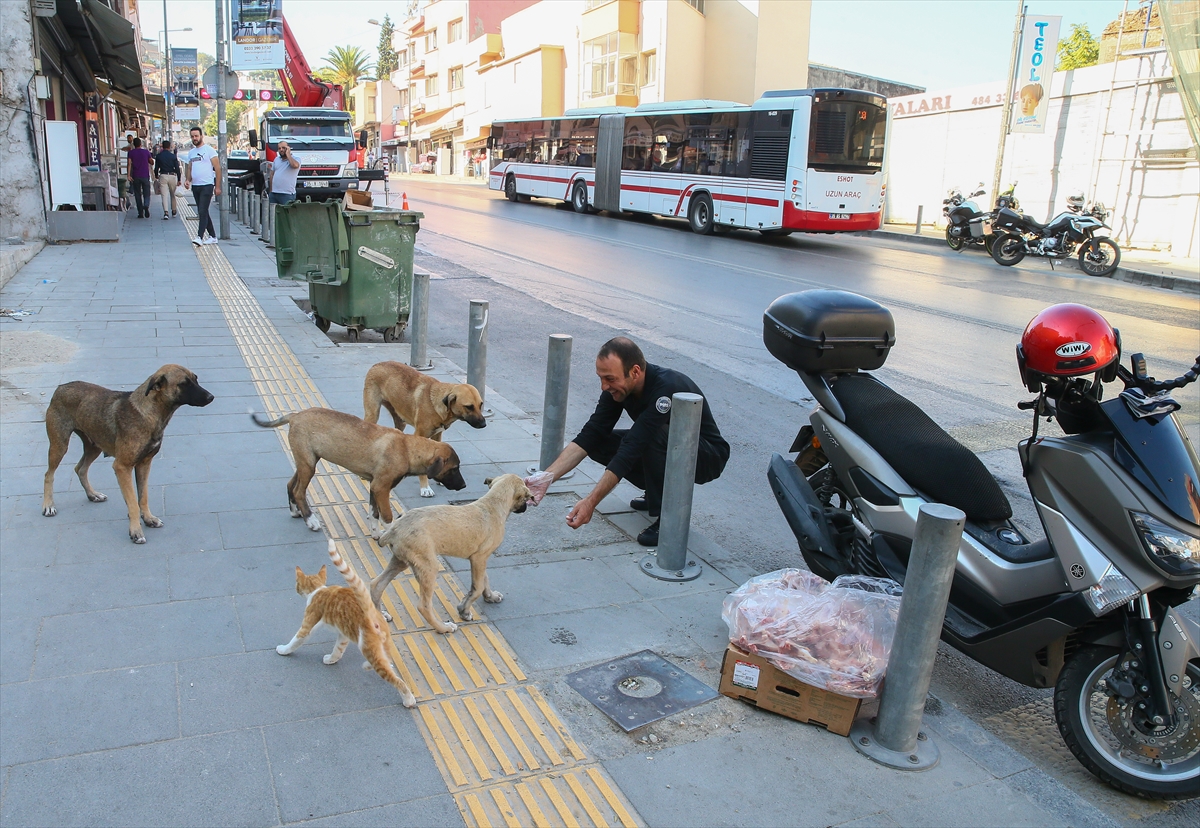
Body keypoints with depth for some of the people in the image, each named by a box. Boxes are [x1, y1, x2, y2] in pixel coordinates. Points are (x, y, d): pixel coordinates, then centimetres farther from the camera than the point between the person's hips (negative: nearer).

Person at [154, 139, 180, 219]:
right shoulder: (173, 156, -1)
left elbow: (156, 168, 3)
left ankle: (165, 213, -16)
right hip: (172, 176, 0)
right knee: (172, 195, 15)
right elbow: (177, 168, -2)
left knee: (164, 195, -3)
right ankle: (173, 211, 23)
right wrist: (179, 179, 3)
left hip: (162, 176, 0)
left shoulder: (158, 156, 1)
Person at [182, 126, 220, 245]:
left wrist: (217, 186, -11)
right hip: (195, 186, 7)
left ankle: (200, 237, -18)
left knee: (202, 212, -14)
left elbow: (217, 168, -6)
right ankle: (212, 236, 17)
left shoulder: (209, 150, -4)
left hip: (207, 185, -7)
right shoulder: (191, 152, 16)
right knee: (202, 212, 10)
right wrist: (187, 180, 1)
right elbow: (189, 168, 21)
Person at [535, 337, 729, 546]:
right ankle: (659, 492, 9)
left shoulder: (667, 388, -36)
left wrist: (591, 502, -43)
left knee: (653, 436, -36)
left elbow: (631, 450, -40)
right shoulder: (618, 385, -14)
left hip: (708, 456, -7)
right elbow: (589, 436, -15)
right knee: (599, 443, -10)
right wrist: (547, 477, -27)